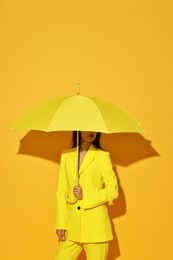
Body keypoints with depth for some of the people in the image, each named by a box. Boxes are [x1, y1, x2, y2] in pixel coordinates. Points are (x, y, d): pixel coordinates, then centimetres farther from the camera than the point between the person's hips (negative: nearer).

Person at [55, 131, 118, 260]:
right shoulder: (66, 156, 6)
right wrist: (60, 224, 2)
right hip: (72, 225, 3)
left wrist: (85, 196, -14)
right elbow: (61, 192, 7)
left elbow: (113, 191, -5)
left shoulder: (103, 156, -3)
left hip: (96, 225, -3)